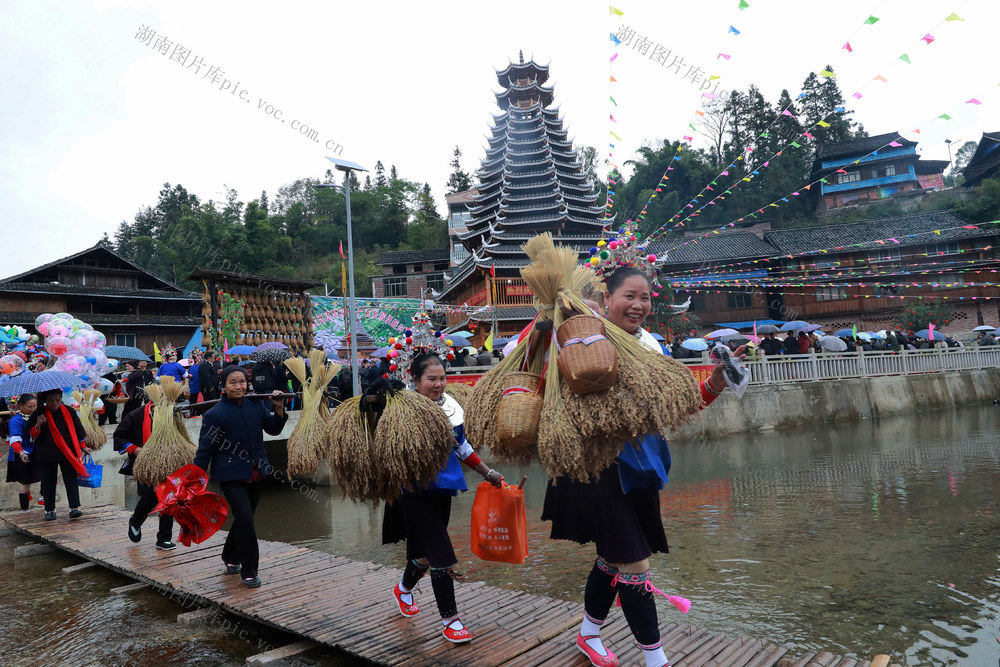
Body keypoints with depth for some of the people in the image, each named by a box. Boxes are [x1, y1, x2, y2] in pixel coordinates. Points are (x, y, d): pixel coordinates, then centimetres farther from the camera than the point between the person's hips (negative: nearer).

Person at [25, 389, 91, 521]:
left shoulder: (68, 411, 3)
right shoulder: (38, 414, -3)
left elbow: (78, 429, 14)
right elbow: (31, 434, -4)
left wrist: (83, 447, 16)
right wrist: (38, 425, -25)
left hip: (68, 453, 1)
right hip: (47, 454, -1)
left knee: (71, 480, -5)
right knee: (48, 482, 5)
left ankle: (74, 508, -5)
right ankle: (49, 510, 16)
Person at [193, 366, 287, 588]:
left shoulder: (255, 406, 2)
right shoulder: (215, 414, -12)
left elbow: (274, 429, 12)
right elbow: (205, 448, -10)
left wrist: (279, 409, -5)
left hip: (255, 473, 6)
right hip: (231, 475, -6)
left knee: (245, 518, 17)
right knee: (245, 518, -15)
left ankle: (230, 557, 42)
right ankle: (248, 571, -1)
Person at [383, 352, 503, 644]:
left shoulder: (451, 407, 5)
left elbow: (461, 446, 16)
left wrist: (487, 472, 17)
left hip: (441, 489, 7)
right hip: (415, 492, -6)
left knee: (426, 551, 19)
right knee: (441, 555, -7)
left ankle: (404, 588, 48)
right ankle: (450, 619, 8)